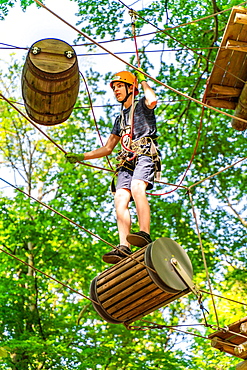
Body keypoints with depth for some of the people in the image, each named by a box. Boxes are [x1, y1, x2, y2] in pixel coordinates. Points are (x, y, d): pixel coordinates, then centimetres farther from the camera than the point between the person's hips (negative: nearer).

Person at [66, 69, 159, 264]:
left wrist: (143, 81, 6)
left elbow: (152, 100, -12)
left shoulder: (142, 105, 16)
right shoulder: (120, 118, 34)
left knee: (137, 188, -34)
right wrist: (81, 157, 29)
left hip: (145, 155, -6)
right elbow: (107, 148, 36)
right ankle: (124, 247, -31)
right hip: (127, 162, 6)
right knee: (120, 199, -18)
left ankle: (145, 235, -43)